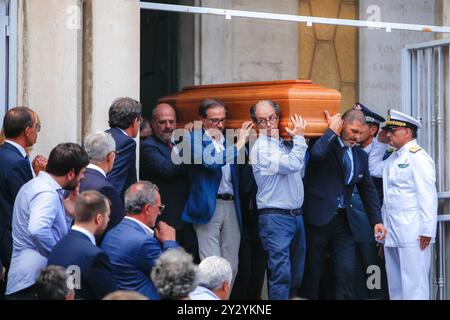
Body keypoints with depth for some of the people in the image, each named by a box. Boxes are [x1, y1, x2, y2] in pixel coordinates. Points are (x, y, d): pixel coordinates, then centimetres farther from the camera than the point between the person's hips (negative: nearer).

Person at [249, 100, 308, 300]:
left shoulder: (283, 144, 14)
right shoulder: (261, 148, -11)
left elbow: (300, 172, 18)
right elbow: (293, 165, -21)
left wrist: (298, 139, 12)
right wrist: (299, 138, -6)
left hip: (296, 215, 8)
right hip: (275, 217, -8)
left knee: (296, 275, 13)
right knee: (281, 274, -12)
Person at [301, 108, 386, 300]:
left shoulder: (360, 156, 13)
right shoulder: (326, 143, -4)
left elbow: (368, 190, 18)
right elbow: (317, 153, -30)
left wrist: (377, 220, 9)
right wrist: (332, 130, -16)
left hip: (344, 220, 5)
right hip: (318, 219, -5)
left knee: (346, 273, -4)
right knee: (312, 274, 2)